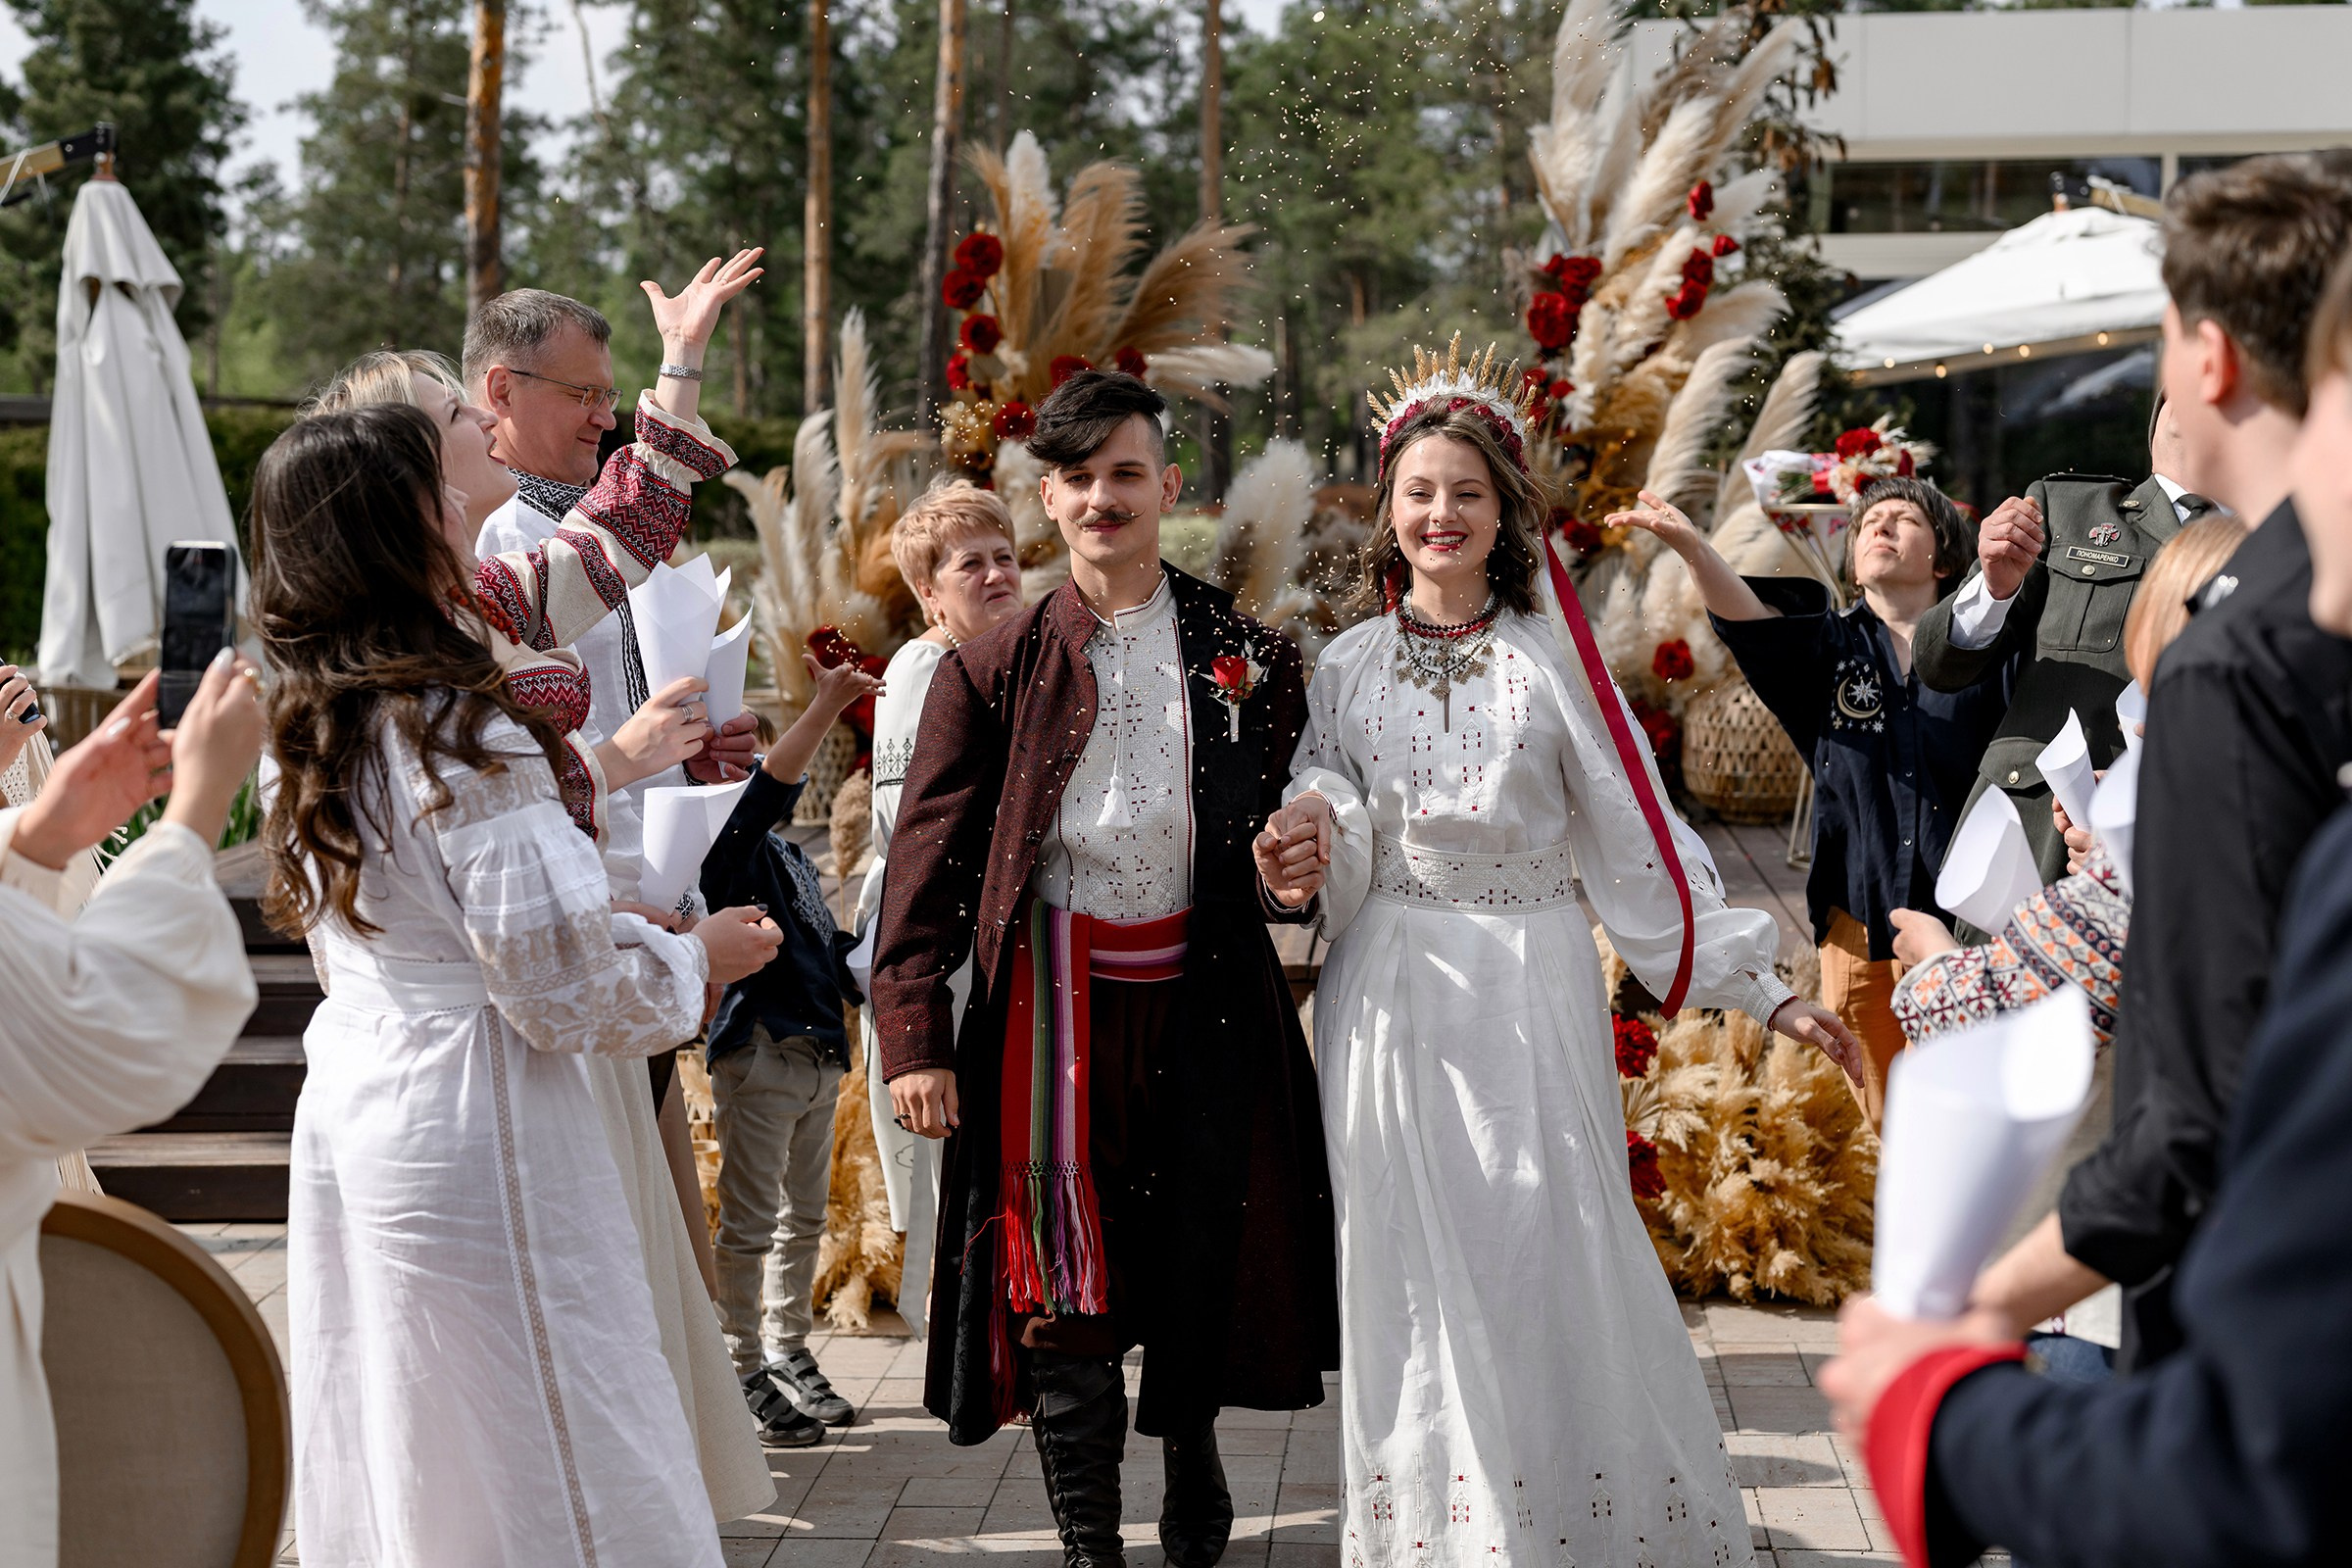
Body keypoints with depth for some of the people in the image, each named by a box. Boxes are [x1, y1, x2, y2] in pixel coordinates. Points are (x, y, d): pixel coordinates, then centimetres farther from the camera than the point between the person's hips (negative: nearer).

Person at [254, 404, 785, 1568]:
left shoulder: (315, 727, 9)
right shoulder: (460, 731, -18)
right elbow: (561, 990, -17)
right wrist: (699, 956, 0)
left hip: (345, 1117, 9)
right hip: (472, 1134, -9)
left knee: (382, 1474, 15)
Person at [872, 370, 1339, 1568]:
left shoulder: (1242, 650, 6)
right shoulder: (995, 669, 2)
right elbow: (931, 855, 0)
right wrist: (912, 1034, -7)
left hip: (1205, 990, 1)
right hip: (1059, 991, -1)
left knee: (1204, 1256, 10)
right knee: (1061, 1276, -1)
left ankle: (1192, 1461, 38)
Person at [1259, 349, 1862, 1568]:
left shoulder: (1553, 657, 2)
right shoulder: (1347, 667, 8)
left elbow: (1638, 838, 0)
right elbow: (1328, 827, 11)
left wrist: (1760, 988, -5)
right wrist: (1304, 853, -14)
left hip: (1530, 995, -2)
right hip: (1391, 999, 2)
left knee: (1550, 1256, -4)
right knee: (1415, 1275, 3)